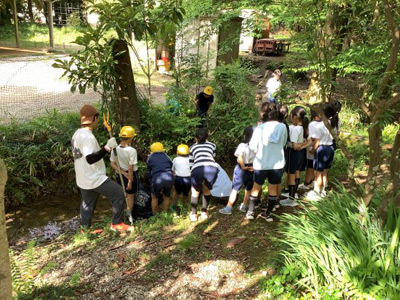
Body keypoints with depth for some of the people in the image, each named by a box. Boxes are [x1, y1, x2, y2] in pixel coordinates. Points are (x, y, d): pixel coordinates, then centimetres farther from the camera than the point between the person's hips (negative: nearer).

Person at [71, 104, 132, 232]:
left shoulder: (77, 134, 10)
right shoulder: (88, 136, -22)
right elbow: (90, 159, -30)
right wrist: (107, 147, -31)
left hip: (83, 180, 10)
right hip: (95, 179, -10)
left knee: (87, 204, 21)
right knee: (118, 194, 0)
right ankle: (117, 224, 7)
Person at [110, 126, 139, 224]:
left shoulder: (115, 149, -9)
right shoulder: (132, 151, -24)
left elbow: (113, 164, -7)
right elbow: (130, 168, -22)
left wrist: (124, 173, -8)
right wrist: (130, 181, -15)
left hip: (120, 175, 4)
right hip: (131, 175, -4)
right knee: (130, 196, 12)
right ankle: (129, 216, 23)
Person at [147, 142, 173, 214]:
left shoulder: (150, 158, 20)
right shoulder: (167, 157, 25)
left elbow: (149, 173, 20)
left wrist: (152, 183, 30)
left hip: (157, 179, -2)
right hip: (169, 178, 2)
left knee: (154, 197, 21)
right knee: (166, 197, 24)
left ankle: (154, 215, 29)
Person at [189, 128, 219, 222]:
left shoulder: (192, 147, 31)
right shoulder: (212, 145, 32)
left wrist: (192, 174, 46)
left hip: (198, 169, -1)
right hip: (212, 168, 1)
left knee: (195, 191, 24)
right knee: (207, 190, 27)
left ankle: (193, 214, 23)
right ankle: (204, 213, 28)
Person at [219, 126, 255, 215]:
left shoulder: (242, 145, -16)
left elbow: (240, 157, -30)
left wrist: (243, 167, -19)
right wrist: (253, 166, -7)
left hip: (242, 169, -3)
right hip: (252, 169, 4)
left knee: (234, 189, 4)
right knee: (248, 189, 18)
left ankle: (228, 208, 7)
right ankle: (244, 206, 28)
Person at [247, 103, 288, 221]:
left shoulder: (260, 128, -11)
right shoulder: (283, 127, -5)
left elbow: (252, 146, -10)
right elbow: (284, 143, 7)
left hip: (261, 163, -1)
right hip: (277, 163, 1)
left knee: (256, 187, 16)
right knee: (273, 189, 14)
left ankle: (250, 212, 20)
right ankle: (268, 214, 21)